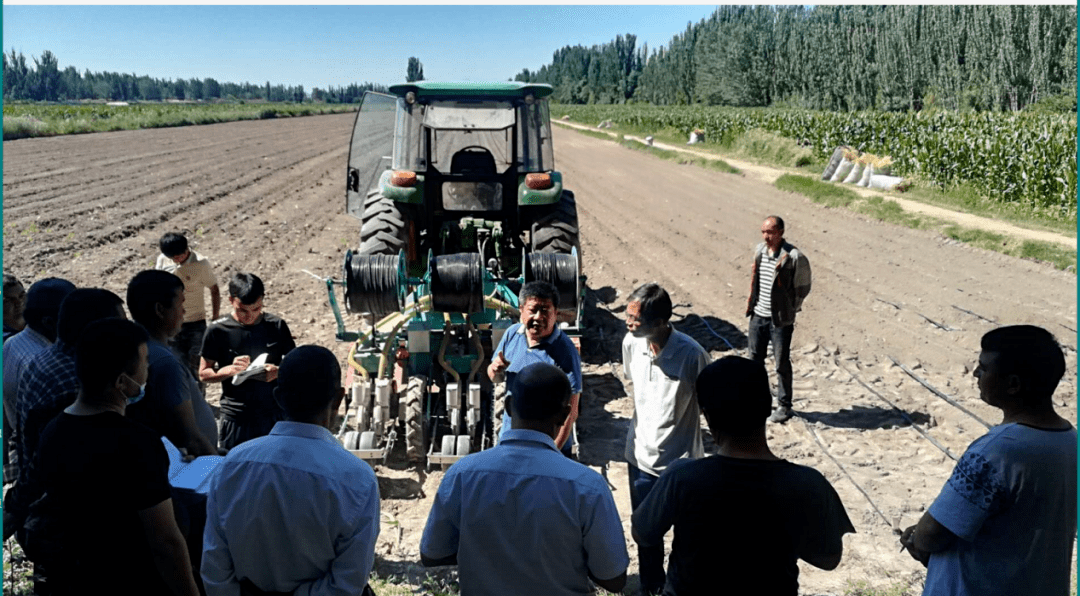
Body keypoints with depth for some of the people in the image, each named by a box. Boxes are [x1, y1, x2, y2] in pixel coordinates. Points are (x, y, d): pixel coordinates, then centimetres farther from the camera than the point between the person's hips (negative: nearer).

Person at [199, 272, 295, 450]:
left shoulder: (277, 327, -1)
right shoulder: (218, 330, -4)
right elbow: (203, 374, 2)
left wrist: (278, 372, -14)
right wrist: (230, 370, -17)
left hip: (275, 417, 1)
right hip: (235, 420, -1)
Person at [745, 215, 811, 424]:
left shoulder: (793, 257, -15)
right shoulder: (759, 251, 4)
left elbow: (803, 288, -6)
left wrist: (790, 311, -3)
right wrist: (752, 304, 12)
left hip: (780, 319, -6)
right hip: (758, 315, 6)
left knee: (782, 363, 4)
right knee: (755, 359, 15)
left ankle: (784, 406, 18)